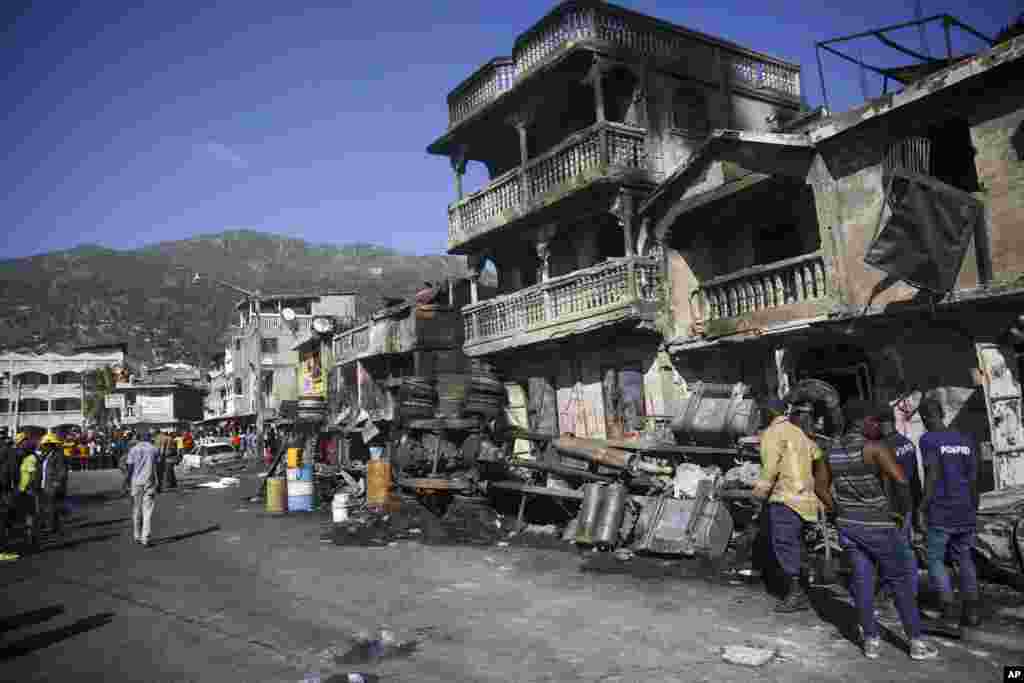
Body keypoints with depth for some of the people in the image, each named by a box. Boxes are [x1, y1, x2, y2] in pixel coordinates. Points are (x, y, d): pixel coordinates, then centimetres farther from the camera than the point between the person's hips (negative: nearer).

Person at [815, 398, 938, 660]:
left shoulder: (833, 452, 3)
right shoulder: (875, 447, -18)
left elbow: (820, 485, 12)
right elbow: (900, 480, -27)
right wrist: (903, 510, -10)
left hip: (848, 526, 5)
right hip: (878, 527, -5)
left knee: (863, 581, 10)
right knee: (899, 582, 10)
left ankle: (871, 641, 13)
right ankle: (916, 642, 20)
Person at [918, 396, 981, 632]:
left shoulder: (928, 440, -9)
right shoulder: (966, 441, 8)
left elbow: (932, 475, -17)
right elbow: (973, 480, 8)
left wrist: (923, 509, -11)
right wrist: (973, 514, 16)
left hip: (941, 514, -5)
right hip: (966, 514, 5)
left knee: (936, 561, 5)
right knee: (964, 558, 20)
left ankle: (950, 614, -3)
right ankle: (972, 609, 17)